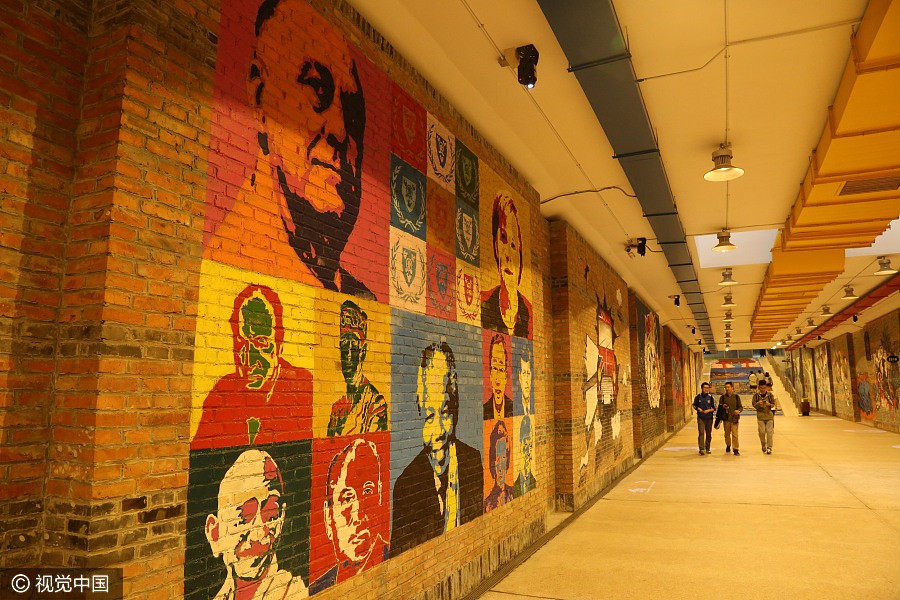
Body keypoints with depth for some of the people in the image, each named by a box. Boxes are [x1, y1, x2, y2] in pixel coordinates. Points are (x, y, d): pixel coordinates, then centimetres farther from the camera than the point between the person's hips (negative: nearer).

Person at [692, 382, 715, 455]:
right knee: (701, 433, -11)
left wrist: (709, 410, -13)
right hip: (701, 418, -1)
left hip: (709, 418, 1)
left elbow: (714, 408, 4)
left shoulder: (710, 397, 2)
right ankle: (701, 449, -13)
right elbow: (694, 405, 12)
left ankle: (707, 449, 22)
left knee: (708, 434, 9)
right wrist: (698, 408, -6)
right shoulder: (698, 397, 1)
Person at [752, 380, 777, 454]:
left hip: (769, 415, 0)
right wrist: (758, 403, -19)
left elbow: (773, 404, 4)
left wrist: (769, 404, -17)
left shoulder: (770, 394, 2)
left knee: (769, 432, -5)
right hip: (760, 416, 0)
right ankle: (763, 445, 22)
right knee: (762, 432, -2)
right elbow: (754, 405, 2)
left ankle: (769, 448, 3)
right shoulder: (756, 395, 1)